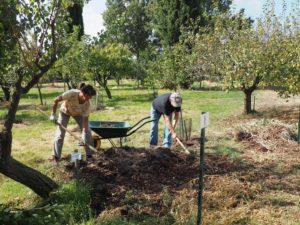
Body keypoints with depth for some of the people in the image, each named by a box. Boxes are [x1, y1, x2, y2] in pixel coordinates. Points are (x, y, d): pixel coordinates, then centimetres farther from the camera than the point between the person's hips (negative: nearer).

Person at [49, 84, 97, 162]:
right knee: (60, 134, -5)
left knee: (87, 132, -8)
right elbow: (56, 100, -29)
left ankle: (89, 155, 4)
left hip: (78, 113, 2)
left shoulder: (87, 104, -32)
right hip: (65, 111, -2)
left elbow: (85, 119, -24)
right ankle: (56, 156, 9)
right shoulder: (72, 93, -41)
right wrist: (53, 114, -28)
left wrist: (85, 132, -32)